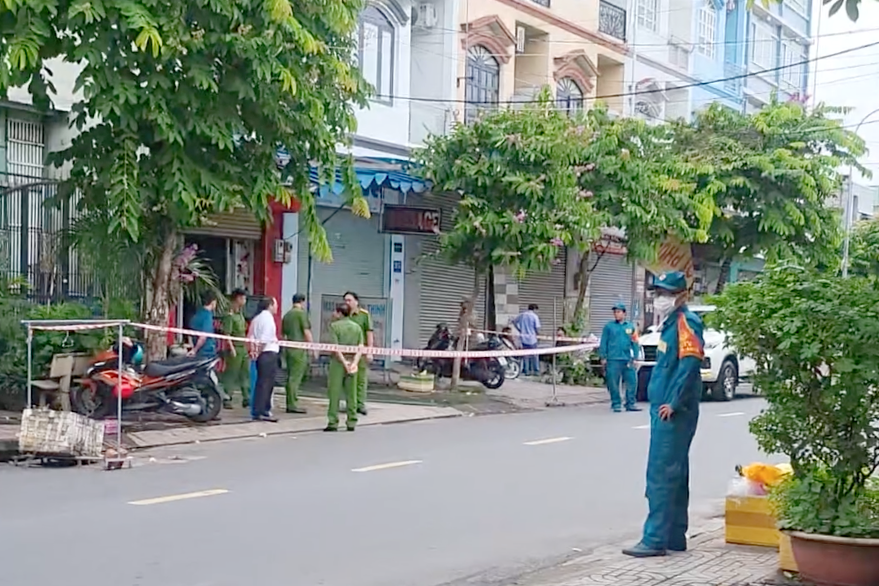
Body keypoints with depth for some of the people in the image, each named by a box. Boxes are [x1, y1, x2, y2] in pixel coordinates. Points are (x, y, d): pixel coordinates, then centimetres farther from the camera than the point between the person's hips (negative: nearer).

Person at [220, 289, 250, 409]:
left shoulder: (241, 314, 16)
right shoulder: (230, 315, -11)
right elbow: (227, 334, -17)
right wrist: (231, 348, -22)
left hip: (244, 348, 9)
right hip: (235, 348, -9)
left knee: (246, 373, 8)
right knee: (231, 374, -3)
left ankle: (247, 398, 11)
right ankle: (227, 398, 3)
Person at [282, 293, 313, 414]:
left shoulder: (287, 314, 15)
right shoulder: (301, 313, -7)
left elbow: (283, 334, 19)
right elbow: (306, 331, -12)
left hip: (289, 348, 8)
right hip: (299, 348, -8)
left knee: (291, 376, 12)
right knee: (295, 377, -7)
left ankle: (290, 404, 14)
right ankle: (292, 404, -8)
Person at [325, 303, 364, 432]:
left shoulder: (334, 326, -5)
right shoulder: (357, 327, 9)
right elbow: (360, 347, 0)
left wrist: (344, 362, -14)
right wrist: (354, 363, -8)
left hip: (337, 363, -4)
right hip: (353, 363, 4)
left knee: (334, 393, 1)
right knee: (351, 394, 9)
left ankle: (333, 423, 1)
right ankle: (351, 422, 12)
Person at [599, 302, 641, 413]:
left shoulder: (630, 327, 11)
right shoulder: (609, 326, 4)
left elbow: (635, 343, 10)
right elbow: (603, 342, 1)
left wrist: (635, 357, 4)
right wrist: (603, 357, -4)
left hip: (627, 359, 2)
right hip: (613, 360, -2)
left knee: (632, 382, 1)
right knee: (613, 383, 0)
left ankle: (630, 404, 10)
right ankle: (616, 404, 10)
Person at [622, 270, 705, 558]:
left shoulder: (686, 322, -12)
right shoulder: (672, 322, 17)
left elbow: (690, 364, -22)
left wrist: (674, 403, -21)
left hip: (674, 412, -10)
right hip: (665, 408, 10)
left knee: (661, 474, -9)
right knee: (675, 474, 13)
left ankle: (655, 539, -7)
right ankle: (675, 537, 21)